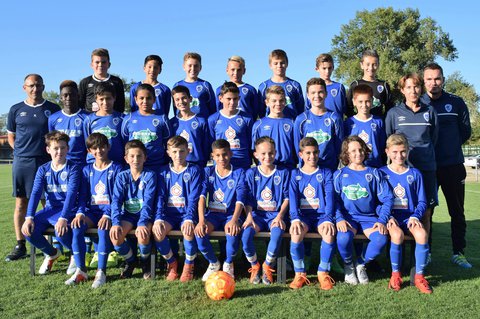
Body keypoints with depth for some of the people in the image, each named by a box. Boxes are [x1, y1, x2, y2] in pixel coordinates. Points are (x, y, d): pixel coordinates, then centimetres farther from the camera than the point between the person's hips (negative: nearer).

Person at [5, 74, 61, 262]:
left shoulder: (53, 109, 5)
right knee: (21, 203, 5)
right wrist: (20, 152, 4)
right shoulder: (16, 110, 9)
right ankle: (20, 246, 13)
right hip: (22, 162, 2)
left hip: (46, 162, -2)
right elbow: (10, 136, 17)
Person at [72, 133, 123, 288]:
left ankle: (101, 272, -23)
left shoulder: (116, 169, 1)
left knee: (103, 229, -33)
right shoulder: (87, 170, 14)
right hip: (91, 211, 4)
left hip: (109, 211, -3)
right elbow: (83, 195, 9)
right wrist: (80, 212, -11)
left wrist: (108, 215, -20)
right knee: (76, 227, -25)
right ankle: (80, 270, -16)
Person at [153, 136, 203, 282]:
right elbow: (160, 197, 2)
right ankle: (172, 263, 1)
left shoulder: (194, 171, 0)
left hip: (187, 213, -2)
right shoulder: (164, 171, 8)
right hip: (169, 214, 3)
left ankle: (189, 266, -5)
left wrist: (189, 218, -23)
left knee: (189, 231, -33)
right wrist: (158, 218, -14)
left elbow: (194, 198, -9)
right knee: (157, 231, -27)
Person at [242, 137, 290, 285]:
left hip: (276, 214, -1)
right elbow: (248, 198, 4)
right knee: (246, 236, -28)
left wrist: (280, 216, -9)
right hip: (257, 214, 1)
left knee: (277, 236, -33)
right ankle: (254, 266, 1)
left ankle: (267, 267, -3)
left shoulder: (283, 173, 6)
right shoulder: (251, 173, 7)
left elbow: (287, 197, 4)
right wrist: (249, 216, -11)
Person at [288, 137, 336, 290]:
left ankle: (323, 272, -14)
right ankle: (299, 273, -15)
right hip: (303, 215, 0)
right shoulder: (295, 174, 12)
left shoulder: (326, 173, 12)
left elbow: (329, 197, 0)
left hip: (322, 214, 0)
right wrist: (295, 218, -20)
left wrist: (328, 218, -17)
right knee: (296, 232, -32)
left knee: (329, 232, -33)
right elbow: (293, 197, -2)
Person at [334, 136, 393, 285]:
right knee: (343, 238, -34)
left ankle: (360, 264, 3)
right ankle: (348, 266, 2)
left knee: (381, 239, -29)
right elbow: (334, 199, 1)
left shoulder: (374, 173, 11)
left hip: (369, 217, 2)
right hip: (348, 217, -1)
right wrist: (339, 218, -16)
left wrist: (382, 220, -9)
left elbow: (387, 198, 5)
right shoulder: (340, 174, 9)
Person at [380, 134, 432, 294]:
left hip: (410, 217, 2)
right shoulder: (382, 173, 5)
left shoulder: (415, 174, 11)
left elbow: (422, 201, 11)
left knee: (422, 234, -30)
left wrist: (415, 216, -8)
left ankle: (419, 276, -13)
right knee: (397, 234, -34)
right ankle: (395, 275, -13)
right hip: (391, 217, -2)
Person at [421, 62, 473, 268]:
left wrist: (451, 145, 3)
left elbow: (465, 131, 9)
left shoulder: (456, 103, 4)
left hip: (453, 165, 1)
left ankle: (459, 253, 18)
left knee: (457, 211, 7)